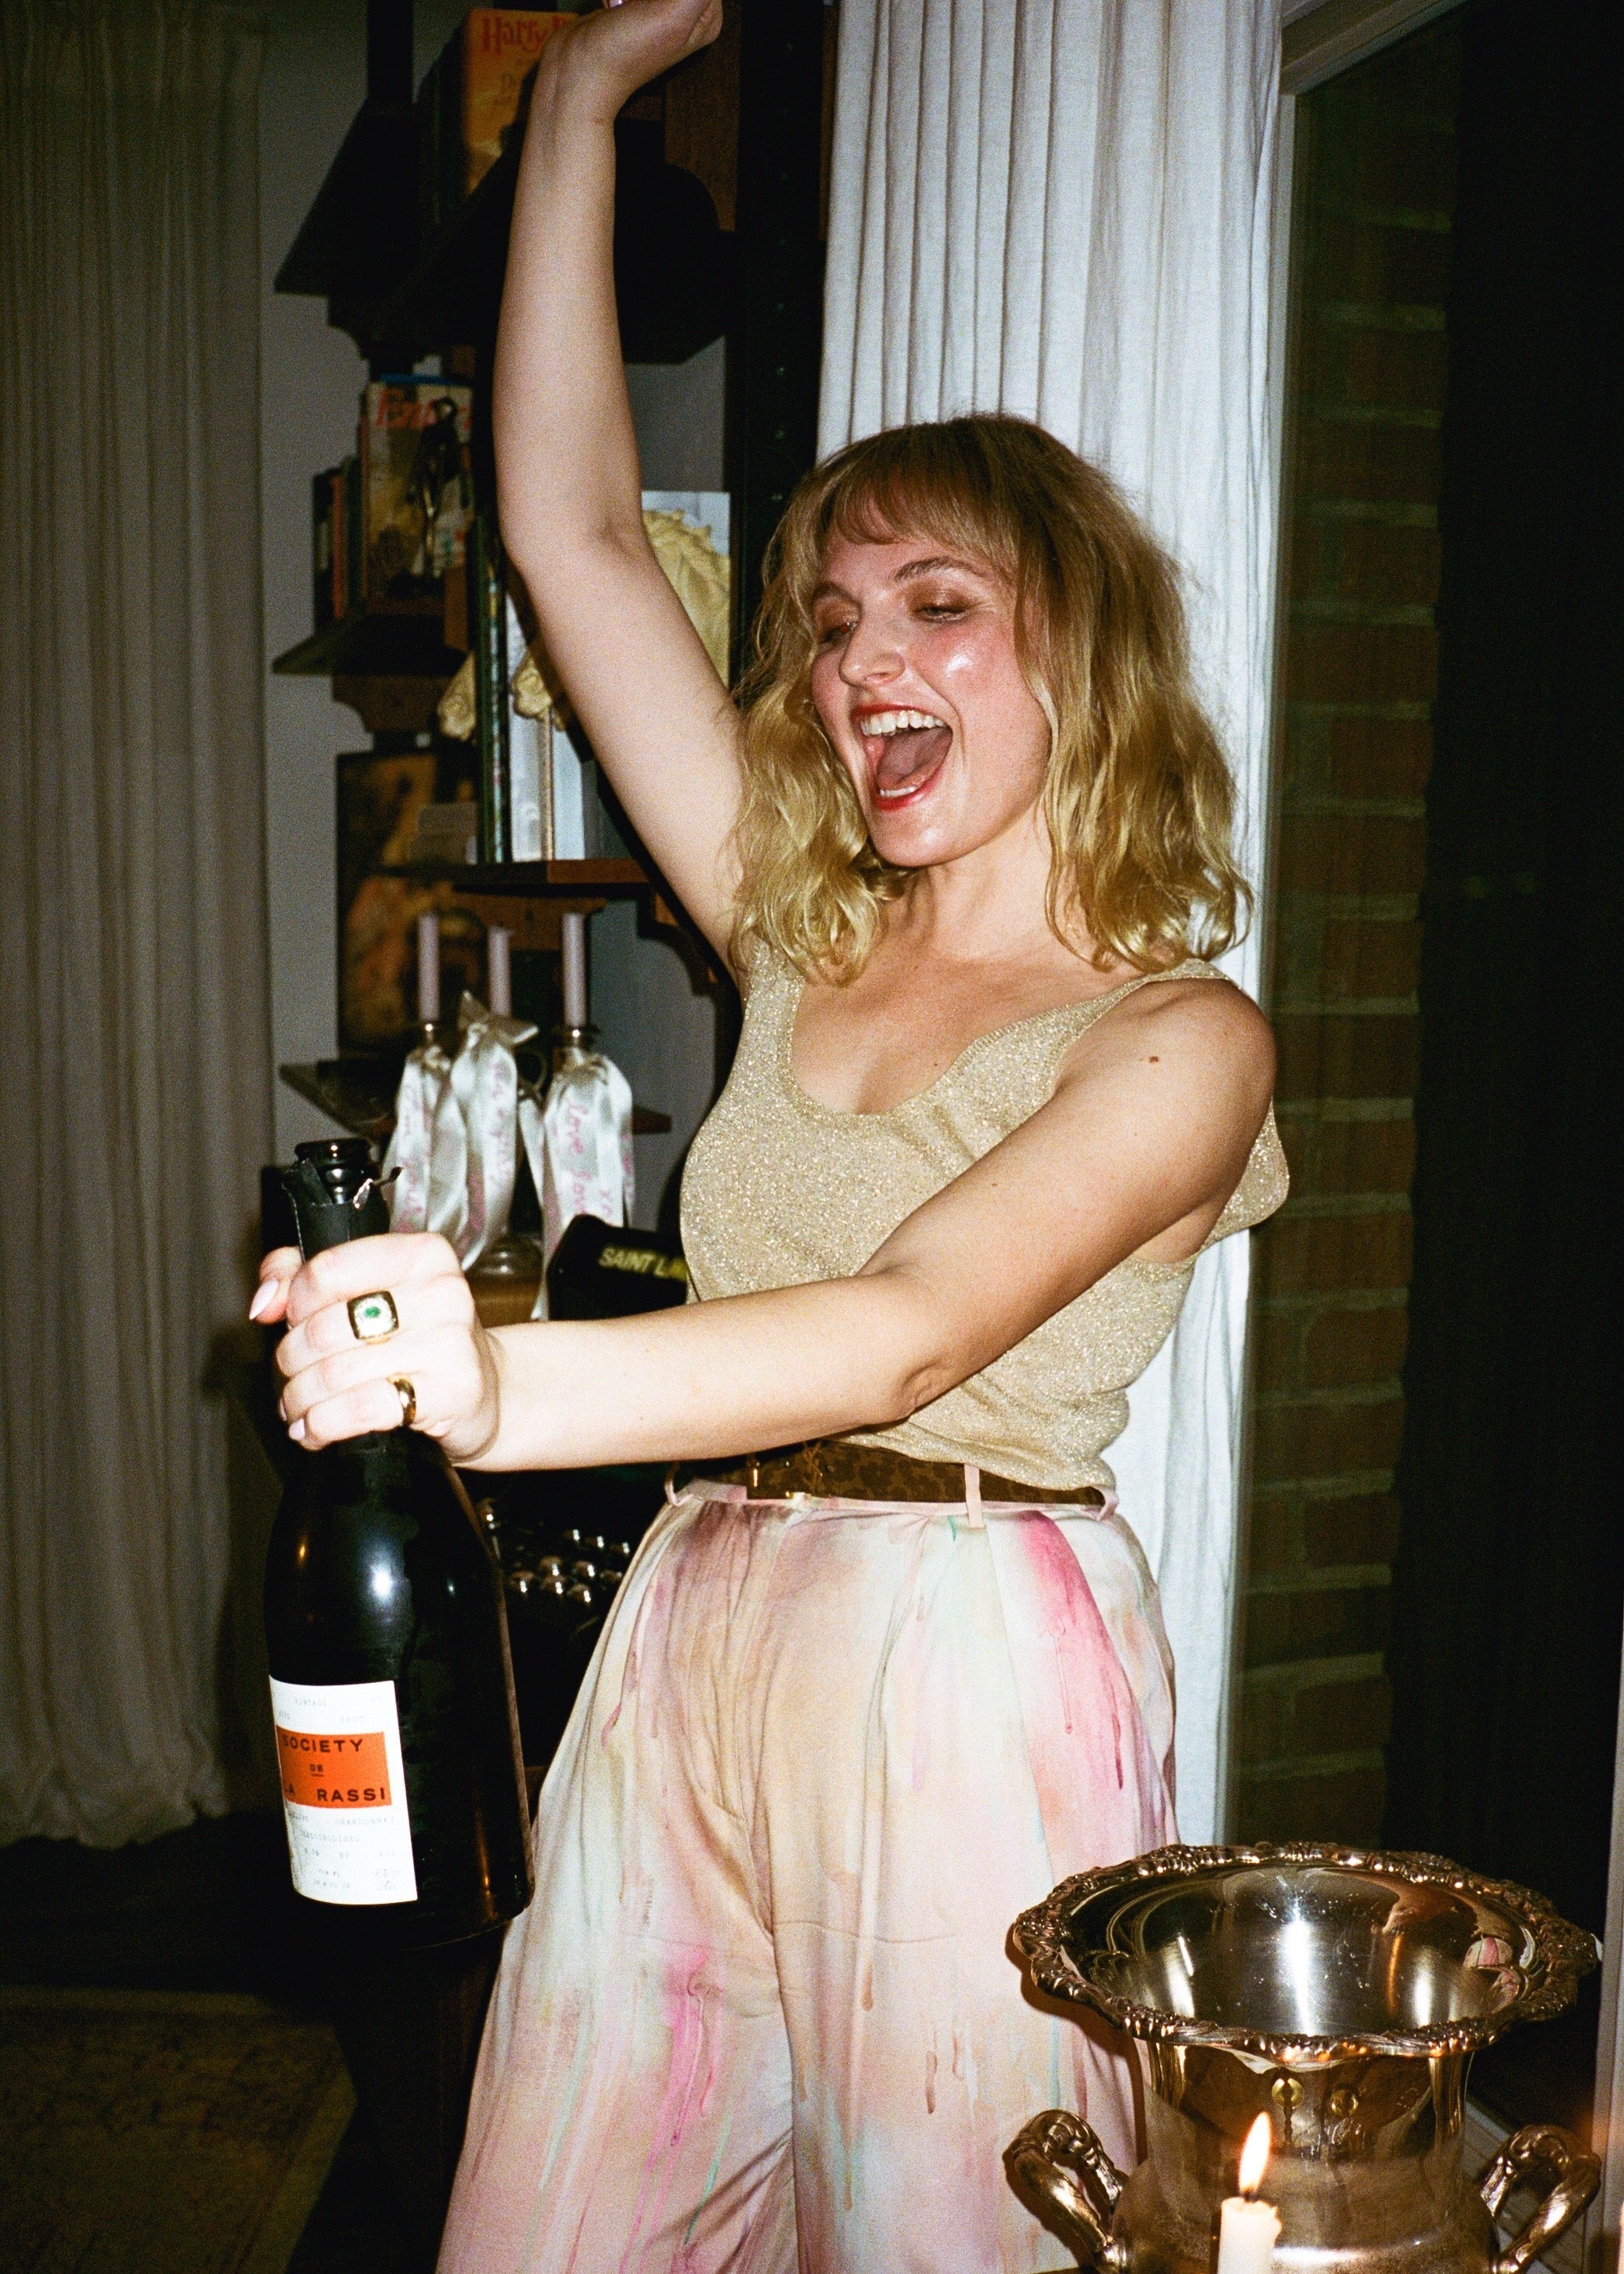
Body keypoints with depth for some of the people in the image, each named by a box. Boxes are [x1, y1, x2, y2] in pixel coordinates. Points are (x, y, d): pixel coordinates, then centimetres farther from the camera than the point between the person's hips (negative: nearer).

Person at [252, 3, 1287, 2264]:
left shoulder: (1179, 1034, -6)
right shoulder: (806, 947, 9)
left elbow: (914, 1330, -23)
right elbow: (571, 529, 9)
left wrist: (498, 1386, -39)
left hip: (968, 1675, -5)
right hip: (692, 1651, 5)